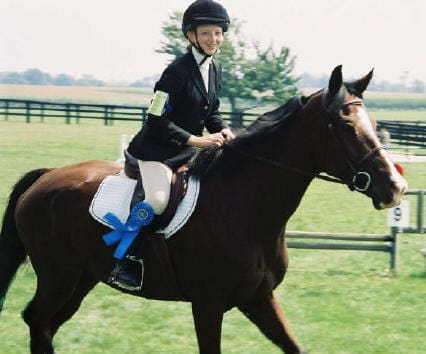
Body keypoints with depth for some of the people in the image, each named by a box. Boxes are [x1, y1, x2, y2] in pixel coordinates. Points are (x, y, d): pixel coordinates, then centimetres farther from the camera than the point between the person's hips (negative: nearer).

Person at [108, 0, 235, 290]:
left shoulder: (216, 69, 7)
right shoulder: (178, 71, -17)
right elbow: (158, 121, -19)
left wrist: (223, 131, -4)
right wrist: (195, 139, -24)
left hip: (191, 148, 8)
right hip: (157, 148, -8)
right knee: (157, 200, -29)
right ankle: (125, 259, -16)